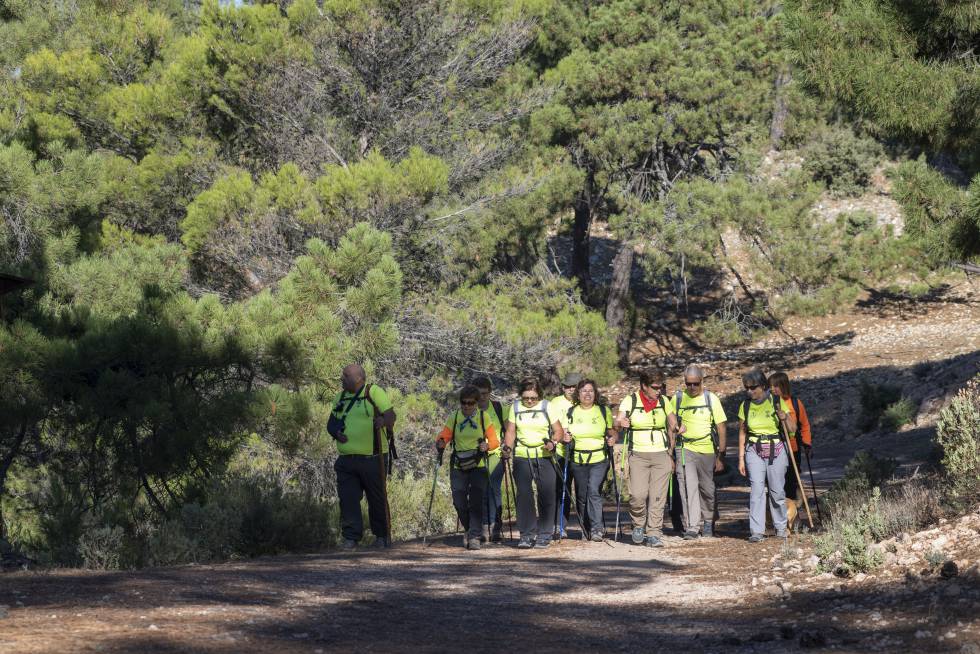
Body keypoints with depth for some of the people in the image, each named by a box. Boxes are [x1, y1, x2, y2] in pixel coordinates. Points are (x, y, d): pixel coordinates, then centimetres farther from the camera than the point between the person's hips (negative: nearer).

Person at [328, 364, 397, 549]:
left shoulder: (374, 392, -5)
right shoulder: (341, 397, 15)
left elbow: (391, 415, -12)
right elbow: (331, 422, 22)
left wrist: (383, 421, -35)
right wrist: (336, 432, -1)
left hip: (372, 458, -5)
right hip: (346, 459, 5)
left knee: (377, 499, 5)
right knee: (347, 499, -2)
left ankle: (382, 536, 19)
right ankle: (351, 537, 1)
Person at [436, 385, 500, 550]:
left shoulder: (484, 417, 1)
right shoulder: (454, 417, 4)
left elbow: (495, 441, 1)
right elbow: (444, 436, 0)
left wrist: (487, 446, -21)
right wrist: (441, 442, -23)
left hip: (479, 466, -2)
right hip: (458, 467, 2)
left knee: (476, 502, -11)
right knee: (459, 502, -1)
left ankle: (475, 537, -6)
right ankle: (470, 530, 24)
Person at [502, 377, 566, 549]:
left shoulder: (546, 407, 1)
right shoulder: (515, 407, 7)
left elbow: (559, 431, 2)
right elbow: (511, 432, 9)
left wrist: (552, 442, -17)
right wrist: (507, 447, -9)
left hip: (544, 457, -1)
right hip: (522, 457, 1)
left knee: (546, 495, -2)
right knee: (524, 495, -7)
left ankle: (544, 535, 7)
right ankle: (526, 535, -3)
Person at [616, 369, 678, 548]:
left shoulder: (664, 401, 5)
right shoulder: (630, 401, -2)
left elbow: (673, 426, 13)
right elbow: (617, 422, -7)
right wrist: (621, 423, -32)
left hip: (661, 454, 2)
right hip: (638, 455, -2)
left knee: (658, 496, -5)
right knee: (638, 494, -14)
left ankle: (654, 534, -1)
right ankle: (639, 525, 12)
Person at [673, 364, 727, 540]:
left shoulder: (711, 399, 0)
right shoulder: (678, 398, 3)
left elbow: (721, 429, 1)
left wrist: (721, 456, -4)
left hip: (707, 450, 0)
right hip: (685, 449, 0)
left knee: (708, 489, 10)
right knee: (688, 488, -12)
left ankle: (708, 521, 31)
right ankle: (692, 527, -13)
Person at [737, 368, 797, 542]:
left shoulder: (777, 402, -1)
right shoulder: (745, 406, 4)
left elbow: (792, 429, 1)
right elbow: (742, 433, 9)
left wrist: (784, 417, -19)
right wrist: (741, 459, 5)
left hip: (776, 451, -1)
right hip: (754, 451, 1)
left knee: (777, 491, 2)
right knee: (757, 489, -11)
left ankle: (781, 527, 20)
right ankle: (757, 531, -12)